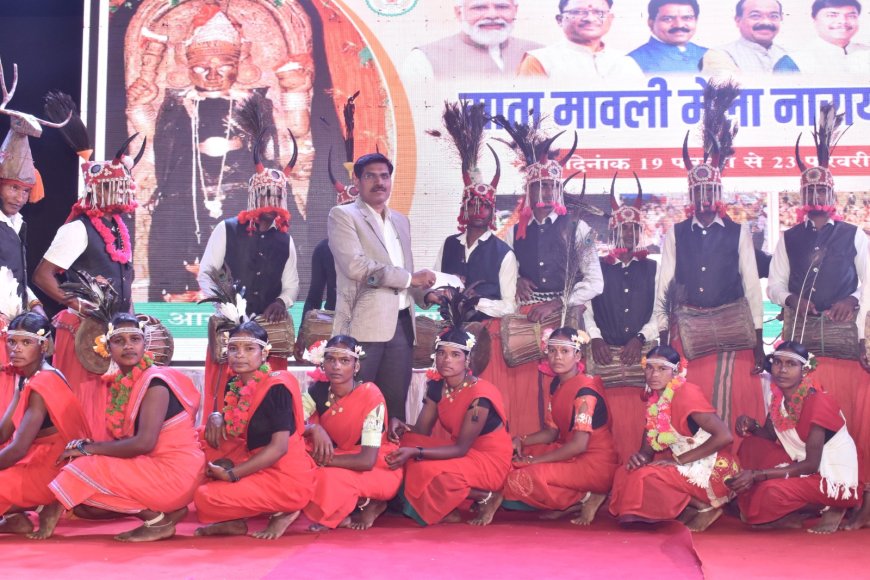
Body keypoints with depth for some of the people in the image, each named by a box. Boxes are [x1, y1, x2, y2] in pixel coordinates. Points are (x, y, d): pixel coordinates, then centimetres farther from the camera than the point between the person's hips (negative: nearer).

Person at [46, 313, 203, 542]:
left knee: (86, 469, -16)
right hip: (153, 469, 9)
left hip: (174, 473, -9)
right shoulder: (123, 384, 9)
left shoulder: (155, 382, -16)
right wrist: (90, 445, -10)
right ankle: (162, 513, 3)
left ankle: (156, 519, -7)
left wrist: (90, 448, -15)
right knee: (81, 503, 5)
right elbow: (125, 441, 9)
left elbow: (144, 443, -25)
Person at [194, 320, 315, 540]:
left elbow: (279, 447, -21)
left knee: (205, 498, -18)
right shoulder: (236, 385, 6)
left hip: (287, 479, -9)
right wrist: (216, 417, -3)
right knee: (203, 437, 9)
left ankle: (282, 511, -2)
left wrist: (232, 474, -19)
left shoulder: (276, 388, -17)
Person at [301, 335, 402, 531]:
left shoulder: (370, 395, -22)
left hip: (377, 469, -7)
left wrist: (319, 460, -26)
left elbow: (367, 460, -28)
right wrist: (313, 428, -34)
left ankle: (370, 504, -6)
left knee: (327, 477, -34)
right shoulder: (318, 391, -7)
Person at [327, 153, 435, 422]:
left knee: (396, 401, 8)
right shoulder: (342, 215, -2)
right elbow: (355, 266, -16)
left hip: (401, 322, 6)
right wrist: (410, 278, -12)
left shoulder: (401, 221, 19)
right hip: (364, 323, -6)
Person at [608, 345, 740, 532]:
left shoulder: (686, 393, -17)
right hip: (685, 468, 8)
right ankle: (689, 509, -4)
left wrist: (679, 460, -21)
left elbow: (724, 435, -25)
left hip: (711, 471, -8)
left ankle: (704, 508, -6)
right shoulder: (654, 399, 6)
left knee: (644, 478, -23)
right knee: (625, 474, -3)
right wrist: (639, 457, -14)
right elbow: (649, 445, 11)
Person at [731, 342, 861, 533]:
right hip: (804, 465, 8)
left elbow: (812, 465, -25)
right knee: (751, 446, -4)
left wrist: (757, 474, -28)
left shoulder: (817, 402, -25)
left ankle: (830, 508, -2)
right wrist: (751, 425, -15)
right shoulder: (778, 396, -2)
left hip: (835, 478, -8)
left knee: (772, 491, -28)